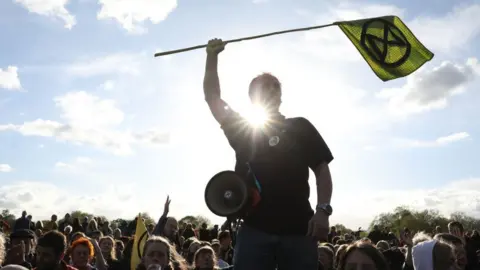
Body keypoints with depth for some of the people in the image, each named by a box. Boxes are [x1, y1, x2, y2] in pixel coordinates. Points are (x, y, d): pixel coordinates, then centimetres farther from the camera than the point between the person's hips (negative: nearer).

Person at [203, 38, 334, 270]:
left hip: (298, 228, 0)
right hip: (254, 228, 1)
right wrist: (212, 57, 3)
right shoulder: (241, 129, 17)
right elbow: (212, 99, 11)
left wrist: (323, 210, -4)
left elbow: (321, 170, 9)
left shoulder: (301, 127, 14)